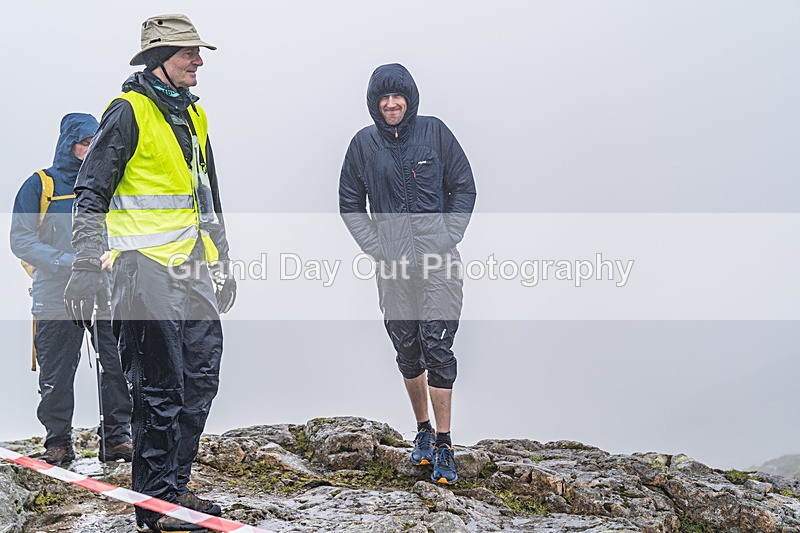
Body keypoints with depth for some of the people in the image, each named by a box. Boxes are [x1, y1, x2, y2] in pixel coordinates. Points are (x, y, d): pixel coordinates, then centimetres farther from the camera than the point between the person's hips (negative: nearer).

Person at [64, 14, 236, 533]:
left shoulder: (192, 116, 17)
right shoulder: (128, 112, -8)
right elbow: (90, 194, -10)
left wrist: (222, 262, 24)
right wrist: (85, 270, -16)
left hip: (191, 270, 8)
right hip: (146, 270, -8)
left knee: (202, 377, 10)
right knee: (161, 388, -5)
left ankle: (175, 486, 22)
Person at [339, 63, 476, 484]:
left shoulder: (435, 133, 1)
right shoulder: (363, 144, 4)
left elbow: (464, 189, 5)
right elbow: (350, 204, 12)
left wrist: (448, 239, -5)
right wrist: (376, 247, 0)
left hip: (439, 262, -2)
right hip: (392, 265, 2)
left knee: (437, 348, -9)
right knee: (407, 351, 10)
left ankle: (443, 447, -6)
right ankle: (423, 431, 27)